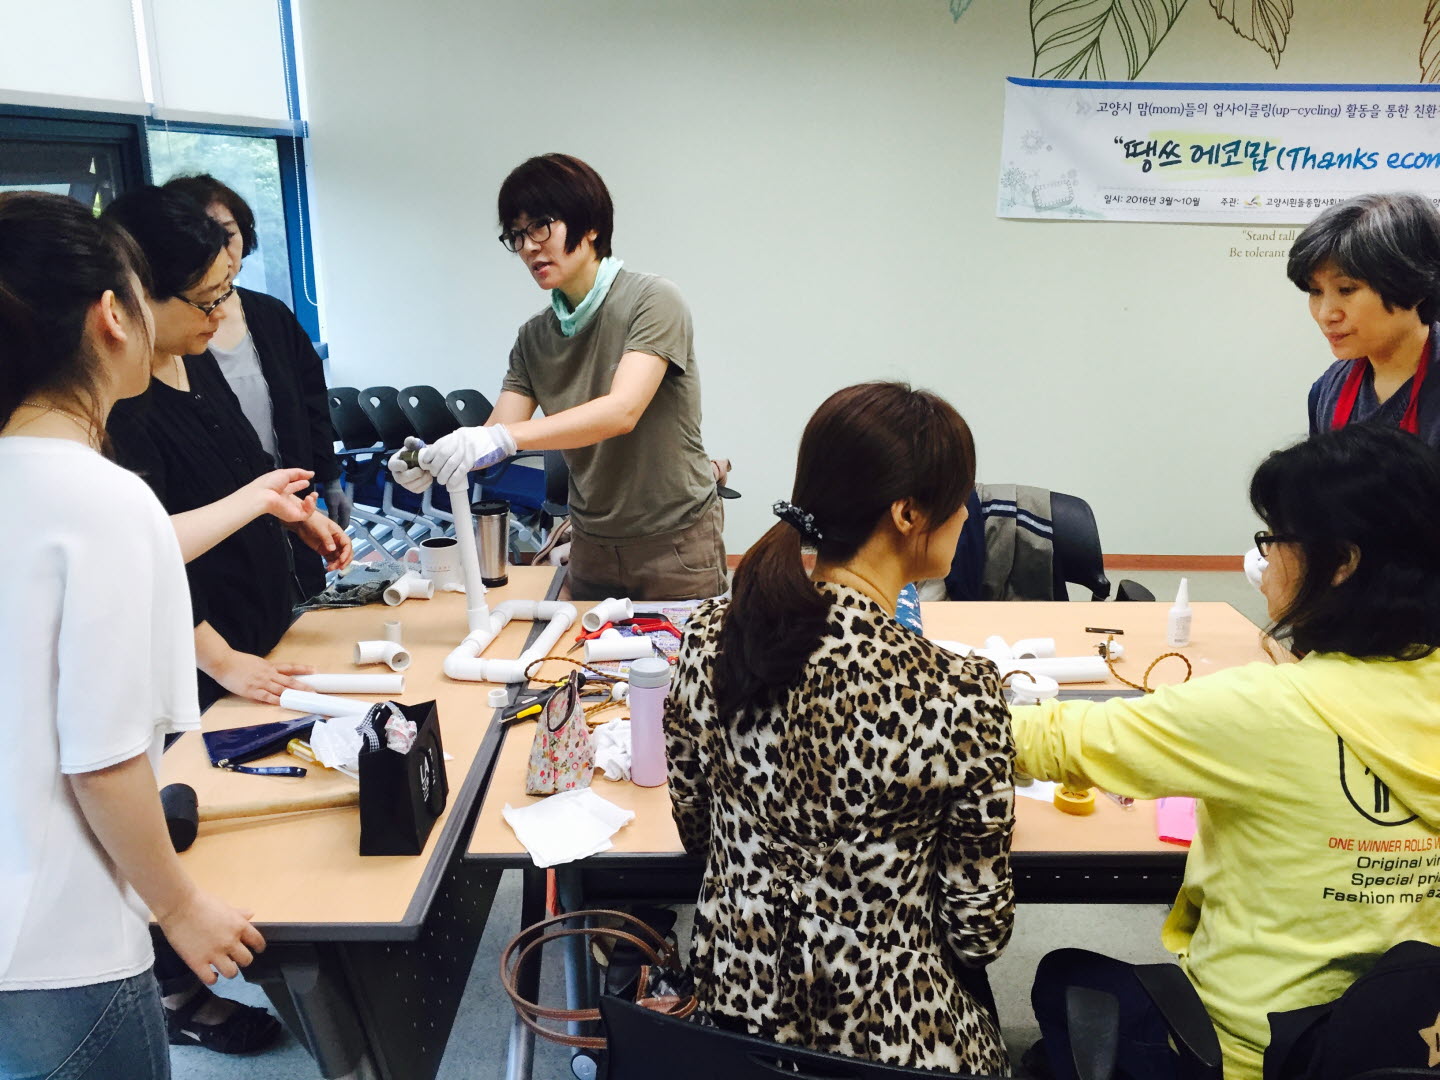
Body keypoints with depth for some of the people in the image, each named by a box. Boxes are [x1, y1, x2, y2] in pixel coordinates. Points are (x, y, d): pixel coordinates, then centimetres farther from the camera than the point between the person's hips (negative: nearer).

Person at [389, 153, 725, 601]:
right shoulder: (534, 338, 5)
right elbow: (498, 433, -2)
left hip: (675, 546, -5)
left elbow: (622, 411, -28)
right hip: (592, 547, 5)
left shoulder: (652, 301, -15)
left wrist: (503, 438, -38)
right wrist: (434, 460, -24)